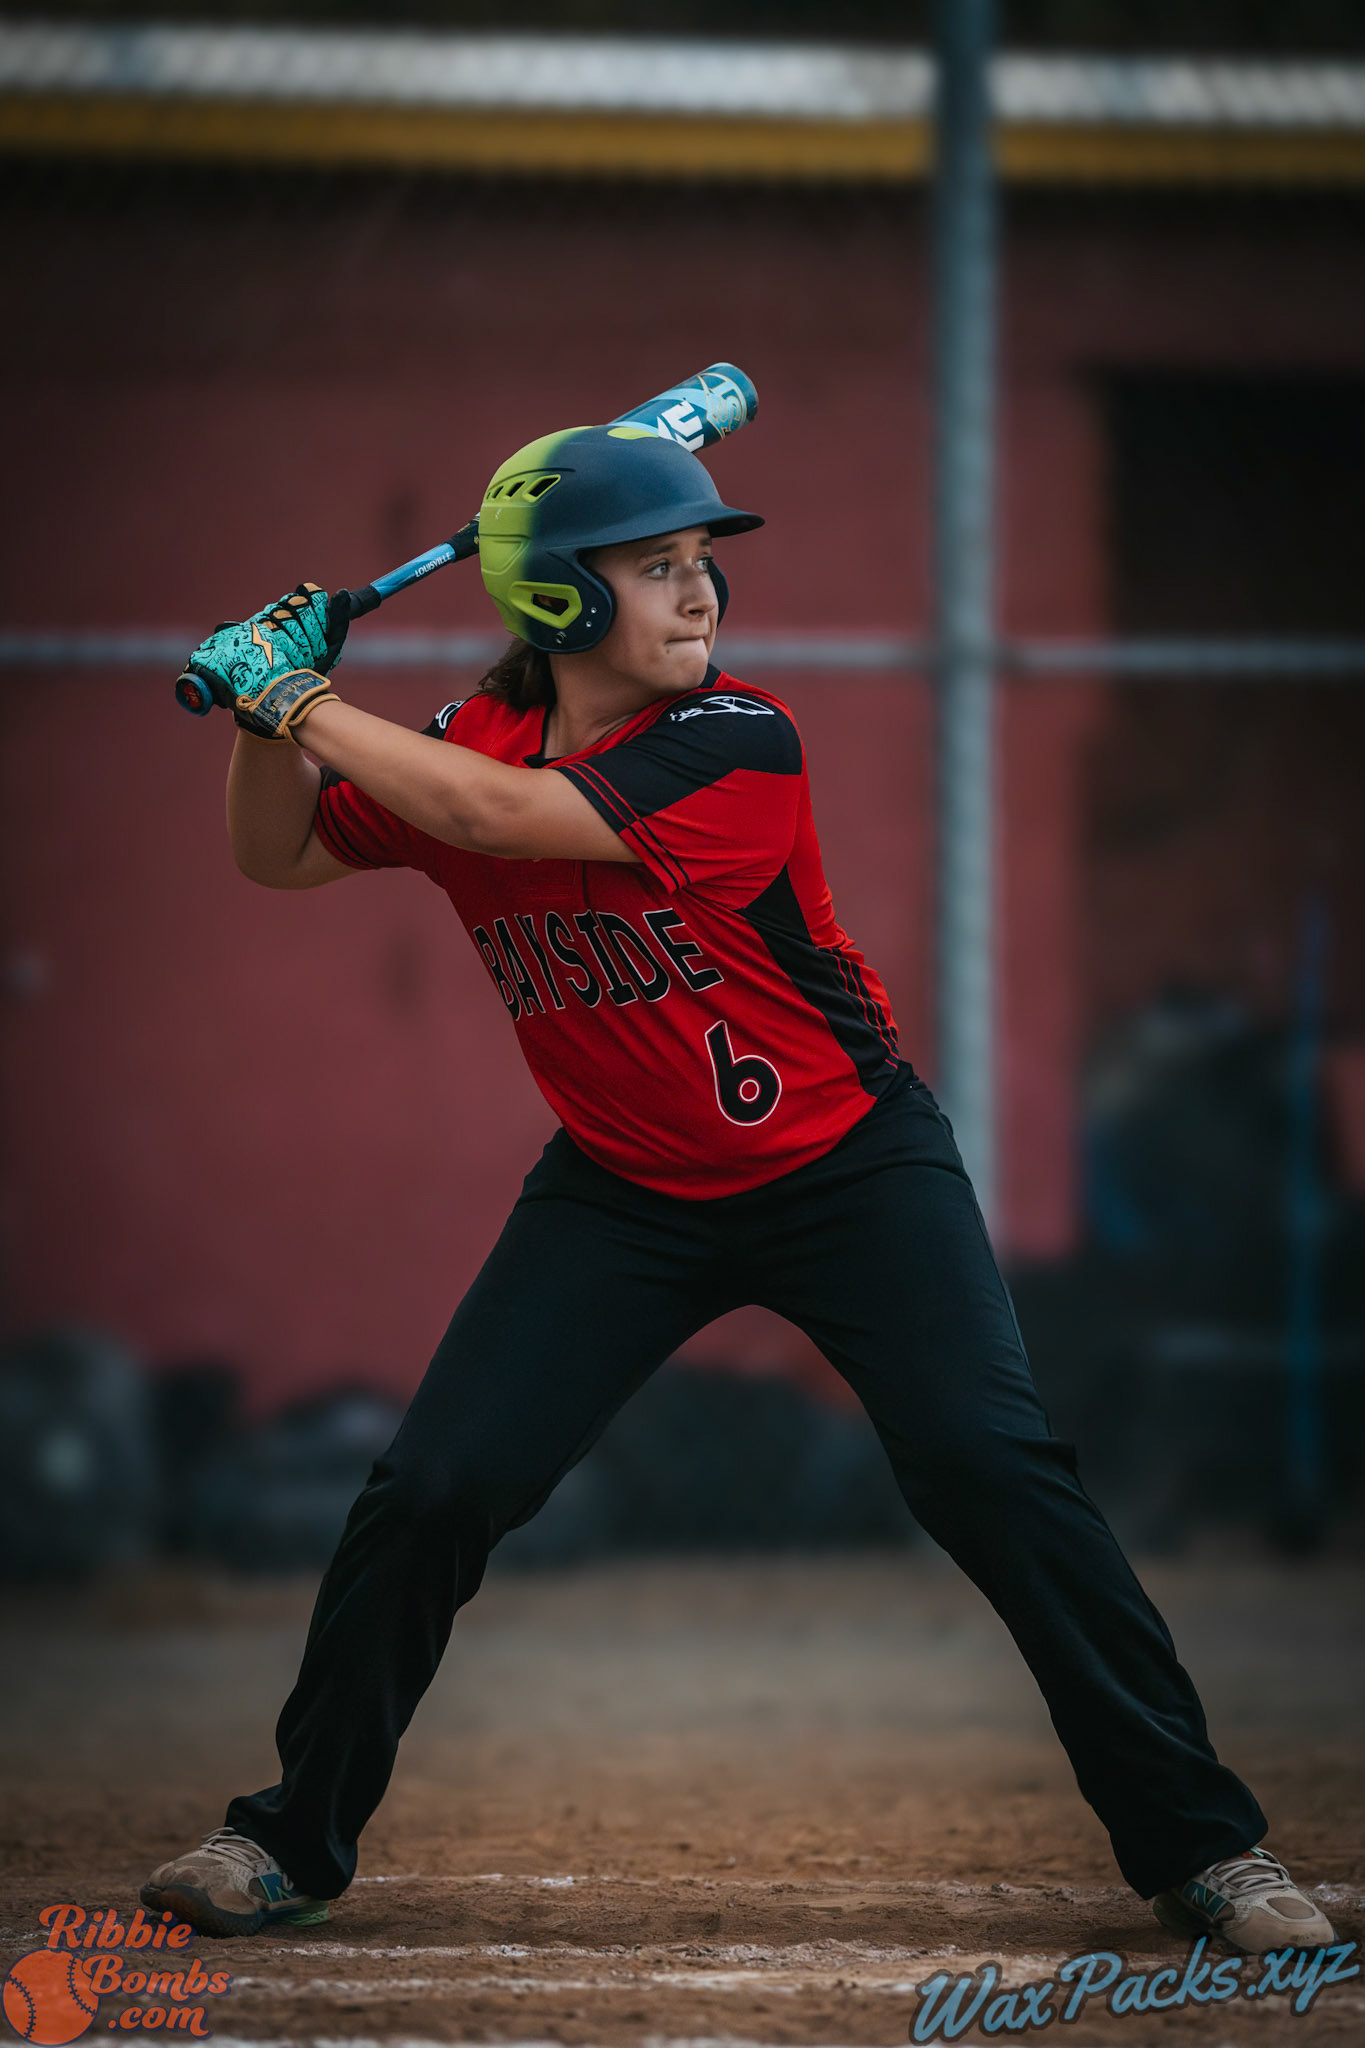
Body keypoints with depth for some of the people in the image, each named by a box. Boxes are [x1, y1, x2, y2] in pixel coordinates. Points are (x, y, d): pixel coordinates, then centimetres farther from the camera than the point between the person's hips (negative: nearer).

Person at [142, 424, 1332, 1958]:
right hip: (624, 1193, 4)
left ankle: (1199, 1844, -7)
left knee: (991, 1468, -17)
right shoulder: (467, 744, -5)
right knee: (430, 1490, -7)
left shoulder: (733, 741, -22)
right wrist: (266, 714, -14)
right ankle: (292, 1843, 11)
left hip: (847, 1166, -3)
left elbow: (502, 816, -32)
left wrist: (300, 698, -24)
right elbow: (275, 856, 5)